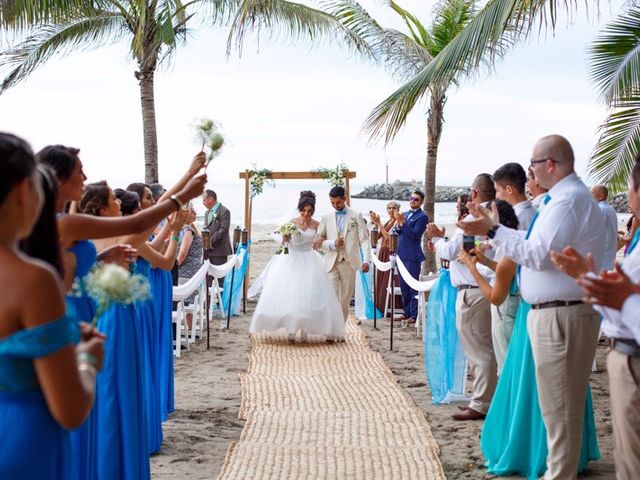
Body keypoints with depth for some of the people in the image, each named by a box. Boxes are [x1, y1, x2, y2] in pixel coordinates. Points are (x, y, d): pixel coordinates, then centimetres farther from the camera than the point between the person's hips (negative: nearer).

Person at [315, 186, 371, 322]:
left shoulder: (356, 216, 6)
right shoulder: (327, 218, 11)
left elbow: (364, 239, 0)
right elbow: (319, 240, 10)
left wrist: (366, 259, -12)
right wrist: (333, 243, -10)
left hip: (349, 263, 0)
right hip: (332, 263, 0)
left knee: (345, 300, 6)